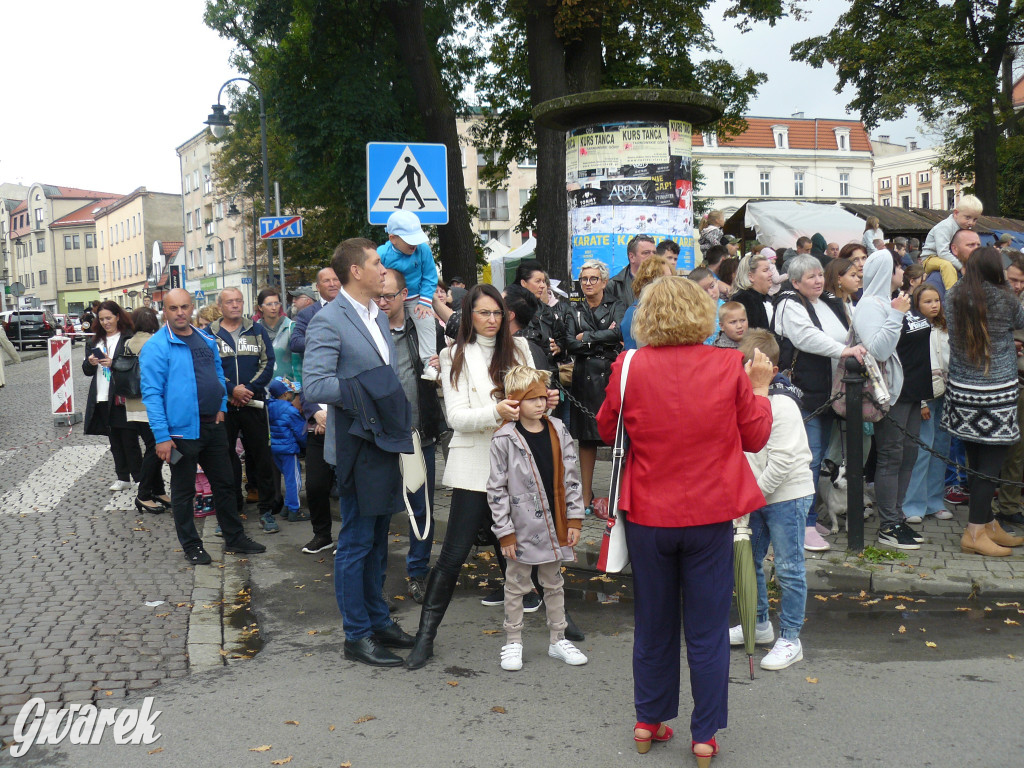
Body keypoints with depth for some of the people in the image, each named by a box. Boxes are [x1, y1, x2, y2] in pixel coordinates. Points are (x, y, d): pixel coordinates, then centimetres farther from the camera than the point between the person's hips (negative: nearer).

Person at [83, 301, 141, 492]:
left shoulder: (129, 338, -7)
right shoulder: (95, 341, 15)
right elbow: (87, 371, 16)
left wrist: (113, 363, -21)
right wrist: (90, 363, -5)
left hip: (123, 398, -7)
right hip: (102, 399, 7)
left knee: (129, 440, -3)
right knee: (114, 441, 13)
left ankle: (139, 478, 5)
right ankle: (123, 478, 21)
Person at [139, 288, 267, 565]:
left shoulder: (206, 340, 9)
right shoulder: (156, 347, -11)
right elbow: (152, 394, -14)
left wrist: (221, 407, 8)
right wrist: (162, 436, -18)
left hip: (213, 426, 6)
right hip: (182, 430, -6)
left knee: (224, 483, 14)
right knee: (183, 490, 8)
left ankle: (234, 538, 26)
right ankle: (191, 546, 21)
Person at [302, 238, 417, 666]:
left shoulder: (378, 317, 14)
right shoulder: (329, 321, -13)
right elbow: (314, 386, -21)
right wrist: (365, 390, -24)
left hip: (387, 443, 8)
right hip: (358, 448, -8)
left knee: (377, 539, 17)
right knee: (356, 543, 1)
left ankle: (378, 621, 30)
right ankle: (357, 636, 13)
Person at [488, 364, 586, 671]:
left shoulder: (559, 432, 1)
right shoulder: (504, 440, -12)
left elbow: (571, 479, 6)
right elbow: (496, 489, -9)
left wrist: (574, 519, 2)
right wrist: (505, 531, -10)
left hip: (554, 526, 4)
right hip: (522, 528, -4)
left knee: (554, 584, 17)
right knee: (516, 587, 11)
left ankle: (558, 640, 31)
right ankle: (513, 643, 25)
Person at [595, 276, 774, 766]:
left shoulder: (630, 368, -9)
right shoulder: (729, 367, -9)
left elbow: (607, 430, 5)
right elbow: (755, 436, 2)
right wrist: (760, 390, 16)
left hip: (648, 515, 1)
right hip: (709, 514, -1)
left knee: (653, 623, 17)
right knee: (707, 629, 11)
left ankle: (649, 722, 30)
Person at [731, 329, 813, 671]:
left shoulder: (782, 405, -18)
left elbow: (782, 461, -21)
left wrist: (755, 492, -16)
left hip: (787, 494, -8)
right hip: (755, 493, 8)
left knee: (788, 568, 0)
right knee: (748, 560, 15)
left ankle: (790, 639, 11)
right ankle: (759, 624, 33)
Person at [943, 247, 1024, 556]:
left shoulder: (952, 297, -1)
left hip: (961, 389, 5)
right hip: (997, 391, -5)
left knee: (977, 460, 13)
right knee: (991, 461, 0)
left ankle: (989, 525, 26)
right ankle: (975, 533, 0)